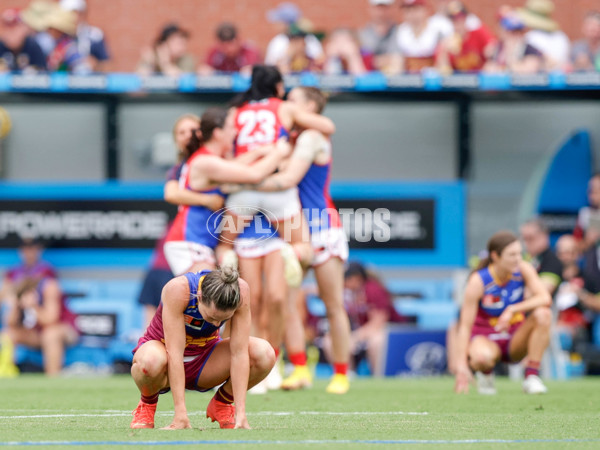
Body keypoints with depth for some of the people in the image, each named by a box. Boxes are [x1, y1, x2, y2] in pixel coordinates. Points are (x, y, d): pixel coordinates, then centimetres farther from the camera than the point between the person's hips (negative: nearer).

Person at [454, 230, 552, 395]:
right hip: (485, 338, -3)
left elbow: (545, 298, -24)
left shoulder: (524, 269, -11)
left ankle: (532, 376, -19)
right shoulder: (478, 281, -20)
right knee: (482, 357, -40)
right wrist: (461, 363, -29)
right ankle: (486, 374, -1)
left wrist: (512, 310, -34)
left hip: (515, 338, 3)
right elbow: (465, 325, -21)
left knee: (543, 314, -26)